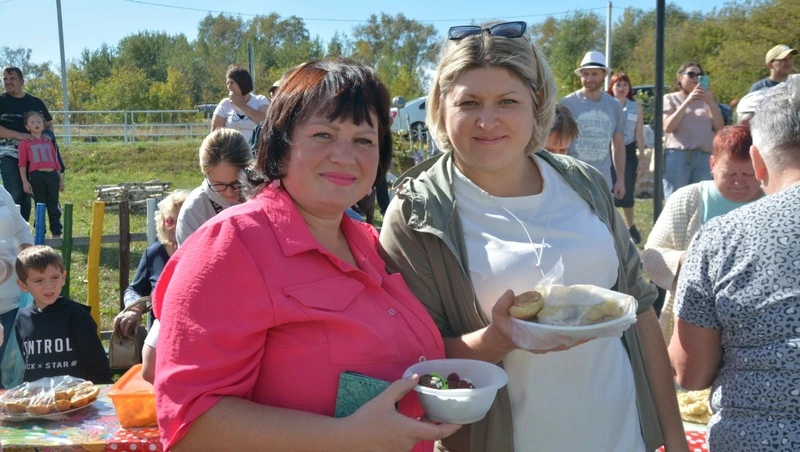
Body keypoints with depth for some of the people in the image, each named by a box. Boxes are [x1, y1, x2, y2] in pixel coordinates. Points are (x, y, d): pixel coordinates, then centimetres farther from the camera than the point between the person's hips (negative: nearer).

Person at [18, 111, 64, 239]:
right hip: (36, 176, -3)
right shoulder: (25, 142, 5)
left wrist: (60, 179, 16)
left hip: (52, 175, 3)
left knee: (54, 205, 5)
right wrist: (25, 181, -4)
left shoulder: (48, 142, 15)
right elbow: (22, 163, 2)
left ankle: (56, 233, 10)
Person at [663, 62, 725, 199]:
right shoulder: (670, 98, 10)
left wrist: (711, 102, -6)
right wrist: (687, 102, -11)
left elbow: (720, 127, 7)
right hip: (678, 155, -3)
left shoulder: (706, 100, 17)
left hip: (705, 157, 3)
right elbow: (668, 127, -5)